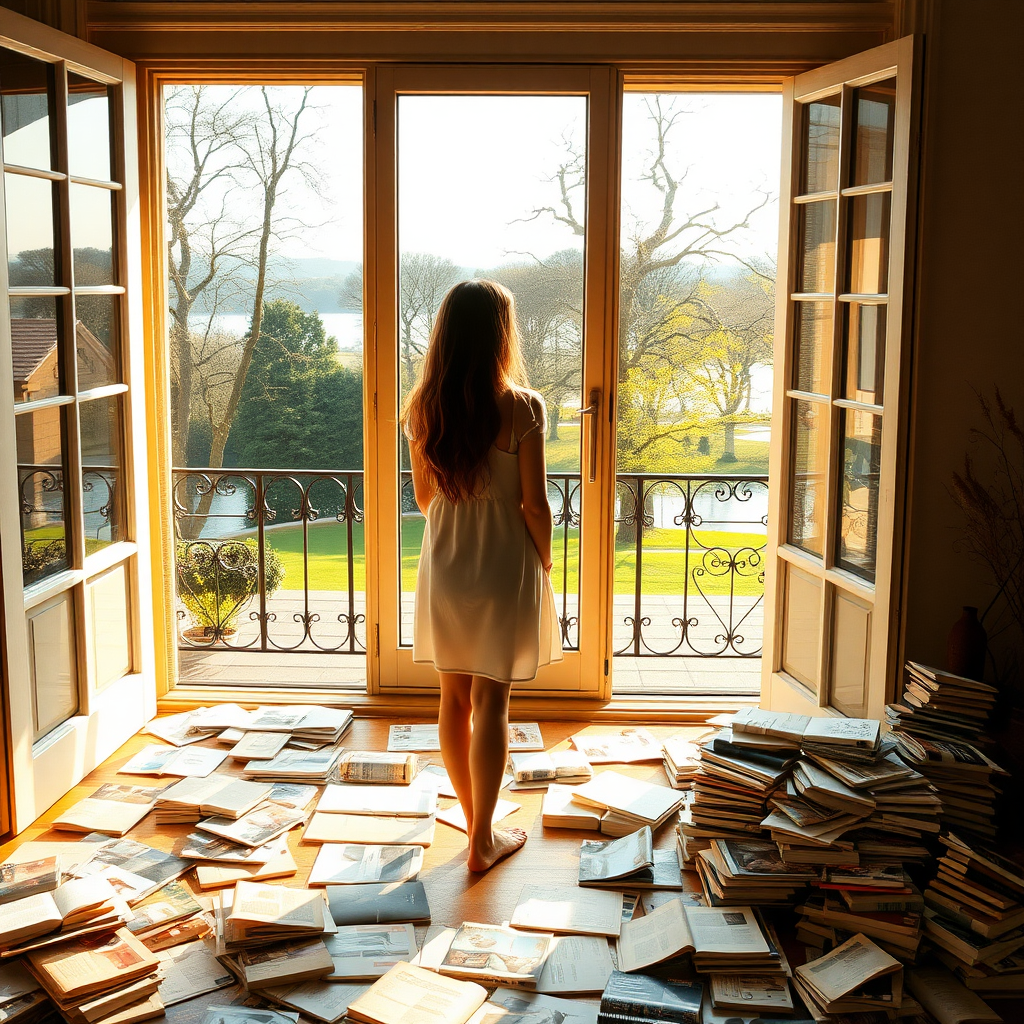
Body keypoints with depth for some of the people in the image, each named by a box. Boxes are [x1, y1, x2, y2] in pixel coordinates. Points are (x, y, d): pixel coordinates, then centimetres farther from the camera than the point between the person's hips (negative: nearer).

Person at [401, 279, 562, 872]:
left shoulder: (423, 408, -3)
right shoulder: (522, 407, -15)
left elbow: (424, 496, 6)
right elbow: (534, 503, -12)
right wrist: (545, 562, 3)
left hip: (443, 565, 4)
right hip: (504, 565, -4)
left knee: (454, 697, 15)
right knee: (491, 701, 4)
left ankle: (475, 820, 29)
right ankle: (484, 840, 11)